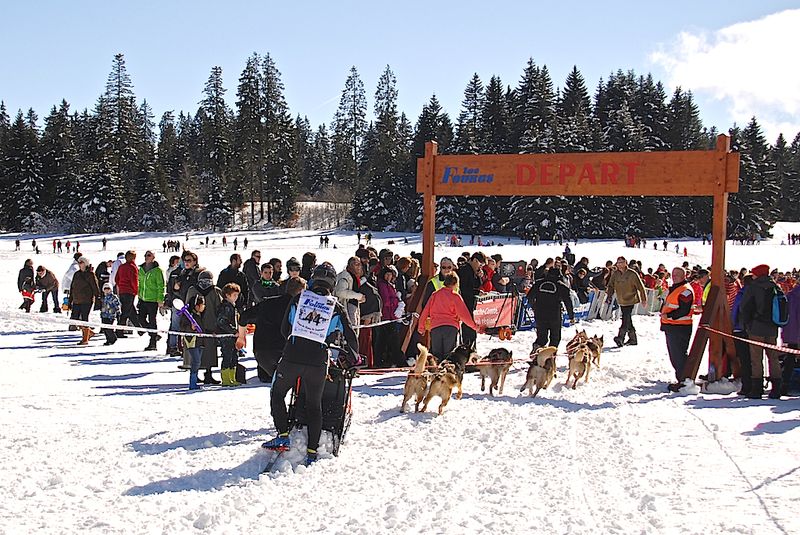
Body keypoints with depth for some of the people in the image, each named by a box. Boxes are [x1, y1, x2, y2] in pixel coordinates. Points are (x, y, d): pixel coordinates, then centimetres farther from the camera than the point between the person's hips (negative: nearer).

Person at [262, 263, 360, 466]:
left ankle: (283, 436, 11)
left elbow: (285, 328, 14)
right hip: (318, 362, 0)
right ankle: (312, 451, 8)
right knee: (314, 405, 10)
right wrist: (354, 356, 28)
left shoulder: (298, 299, 7)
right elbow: (350, 336, 10)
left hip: (291, 357, 0)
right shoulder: (335, 307, 6)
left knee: (277, 394, 20)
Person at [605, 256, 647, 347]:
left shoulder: (632, 274, -9)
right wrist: (609, 296, -4)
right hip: (621, 301, 6)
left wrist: (644, 298, 0)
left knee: (626, 318, -17)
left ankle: (621, 337, -24)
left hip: (631, 299, -6)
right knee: (627, 320, 12)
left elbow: (640, 286, -4)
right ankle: (633, 338, 22)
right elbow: (611, 286, 10)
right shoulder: (615, 274, 5)